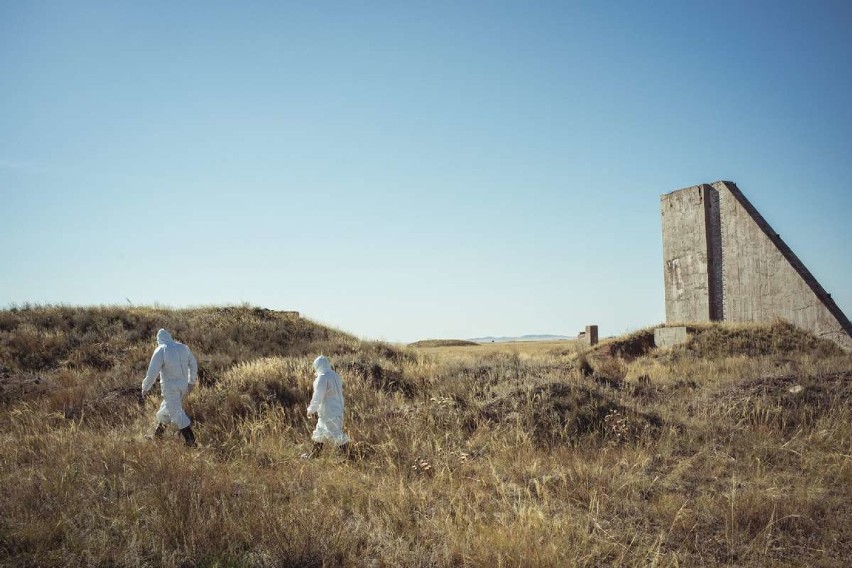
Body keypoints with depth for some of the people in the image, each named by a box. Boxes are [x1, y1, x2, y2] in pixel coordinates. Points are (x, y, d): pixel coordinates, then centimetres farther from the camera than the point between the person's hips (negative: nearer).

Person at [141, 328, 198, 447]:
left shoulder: (160, 351, -14)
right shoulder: (183, 347, 3)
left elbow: (152, 372, -17)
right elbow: (193, 364, 13)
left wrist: (145, 388, -5)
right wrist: (192, 381, 25)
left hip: (170, 386, -6)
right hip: (183, 384, 6)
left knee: (177, 413, 0)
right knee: (168, 406, 24)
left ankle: (191, 441, -2)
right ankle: (159, 430, 40)